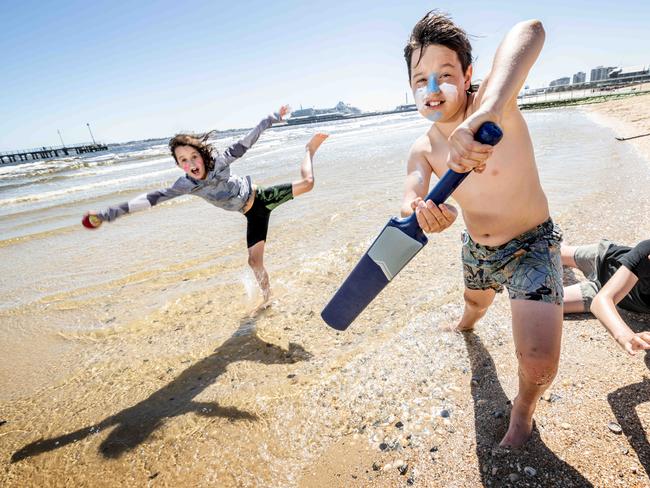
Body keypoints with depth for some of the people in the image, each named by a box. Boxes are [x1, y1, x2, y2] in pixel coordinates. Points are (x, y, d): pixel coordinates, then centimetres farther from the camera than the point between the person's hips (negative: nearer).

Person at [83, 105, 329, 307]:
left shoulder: (219, 161, -24)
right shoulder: (186, 185, -17)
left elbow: (246, 142, -16)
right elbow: (152, 198, -19)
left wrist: (272, 118, -11)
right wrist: (107, 214, -22)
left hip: (262, 196, -2)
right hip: (252, 214, 2)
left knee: (306, 183, -10)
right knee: (254, 260, 4)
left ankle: (309, 149, 21)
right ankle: (267, 296, 29)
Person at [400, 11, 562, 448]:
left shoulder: (488, 103, -26)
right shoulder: (423, 149, -9)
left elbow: (530, 30, -47)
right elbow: (411, 199, -26)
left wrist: (487, 111, -66)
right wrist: (422, 212, -51)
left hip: (531, 247, -5)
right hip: (477, 248, 6)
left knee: (539, 365, -20)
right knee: (476, 301, 35)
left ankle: (524, 408, 17)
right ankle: (466, 326, 74)